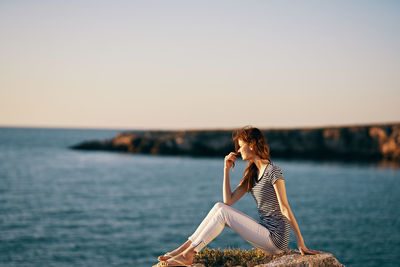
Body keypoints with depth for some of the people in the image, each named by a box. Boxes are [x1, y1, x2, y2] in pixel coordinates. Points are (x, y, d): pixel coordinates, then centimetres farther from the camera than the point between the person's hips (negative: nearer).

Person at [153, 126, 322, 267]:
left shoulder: (273, 171, -12)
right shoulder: (251, 173, 15)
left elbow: (285, 208, -15)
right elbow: (228, 200, 9)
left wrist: (300, 242, -15)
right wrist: (227, 170, 5)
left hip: (276, 239, -8)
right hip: (265, 232, 8)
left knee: (222, 212, -15)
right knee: (219, 206, -4)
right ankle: (185, 247, -7)